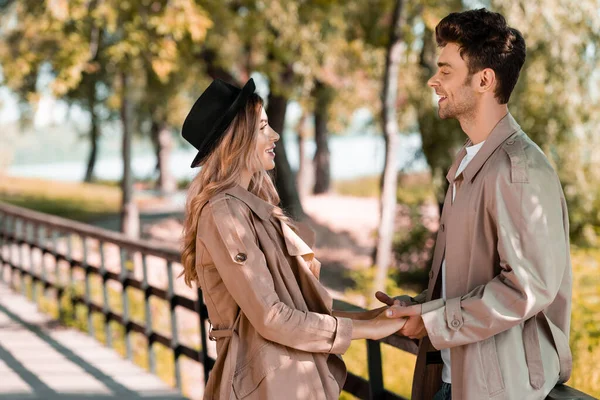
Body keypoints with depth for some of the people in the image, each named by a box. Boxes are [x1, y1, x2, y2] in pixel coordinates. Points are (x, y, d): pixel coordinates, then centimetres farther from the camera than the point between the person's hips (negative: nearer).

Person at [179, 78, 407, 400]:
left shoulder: (252, 205, 12)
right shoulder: (224, 212, -17)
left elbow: (289, 301, 11)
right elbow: (270, 317, -20)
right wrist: (365, 327, -13)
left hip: (285, 374, 9)